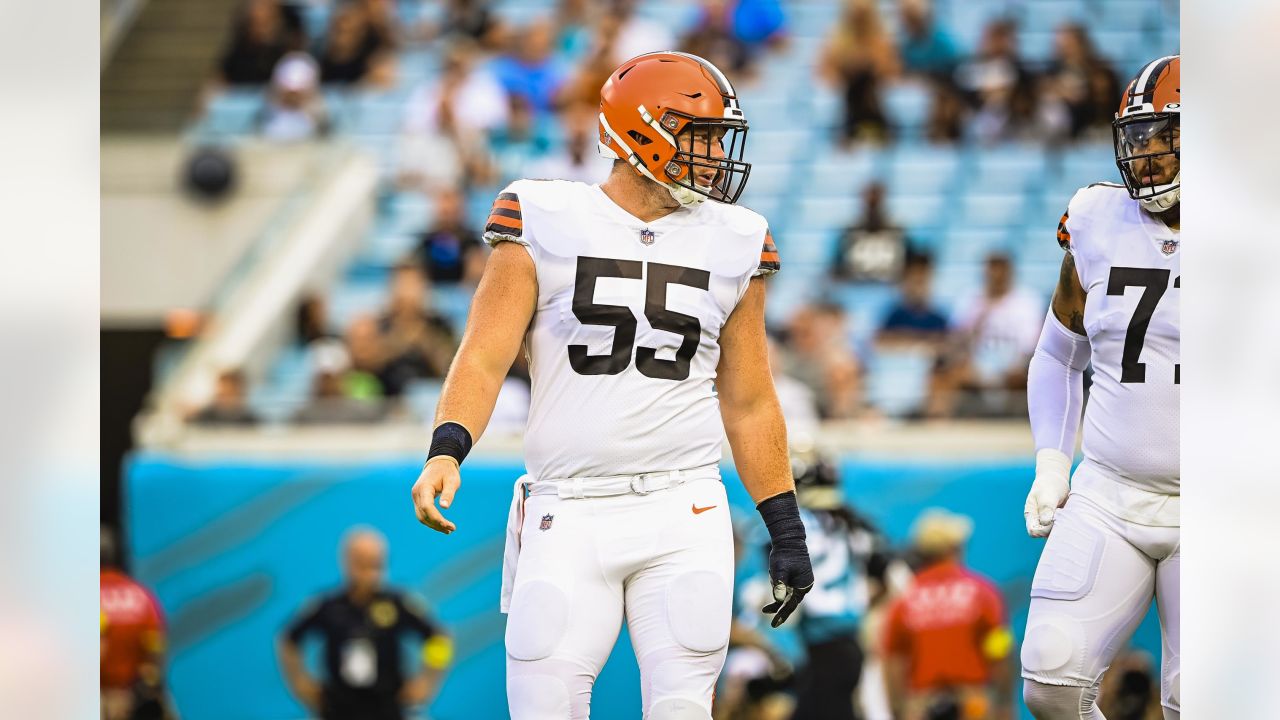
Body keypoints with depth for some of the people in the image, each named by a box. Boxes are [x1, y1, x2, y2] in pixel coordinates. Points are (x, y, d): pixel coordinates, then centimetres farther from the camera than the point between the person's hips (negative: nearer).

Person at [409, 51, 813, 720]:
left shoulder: (732, 244, 9)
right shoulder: (545, 222, 0)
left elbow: (749, 401, 15)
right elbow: (486, 356, -3)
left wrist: (786, 529, 13)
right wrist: (446, 450, -20)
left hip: (684, 516, 2)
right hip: (569, 514, -2)